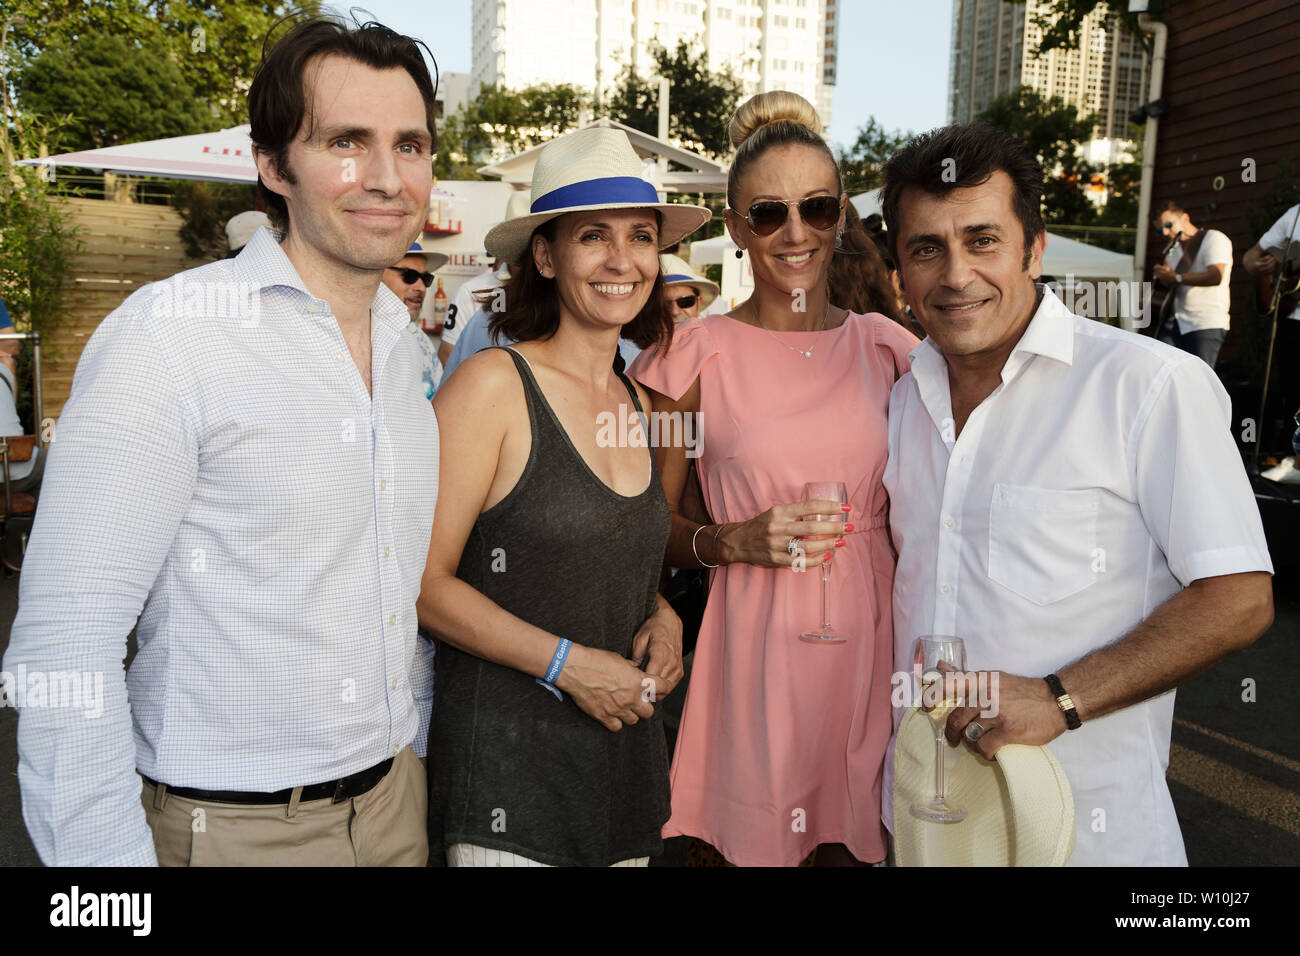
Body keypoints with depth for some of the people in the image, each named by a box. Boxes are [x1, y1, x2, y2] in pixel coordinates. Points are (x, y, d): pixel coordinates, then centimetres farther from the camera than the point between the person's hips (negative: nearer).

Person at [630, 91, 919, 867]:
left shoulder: (886, 347, 5)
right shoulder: (698, 353, -5)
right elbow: (653, 526, 1)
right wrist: (734, 541, -15)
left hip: (874, 635, 3)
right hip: (758, 645, -3)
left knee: (859, 844, 15)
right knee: (757, 847, 9)